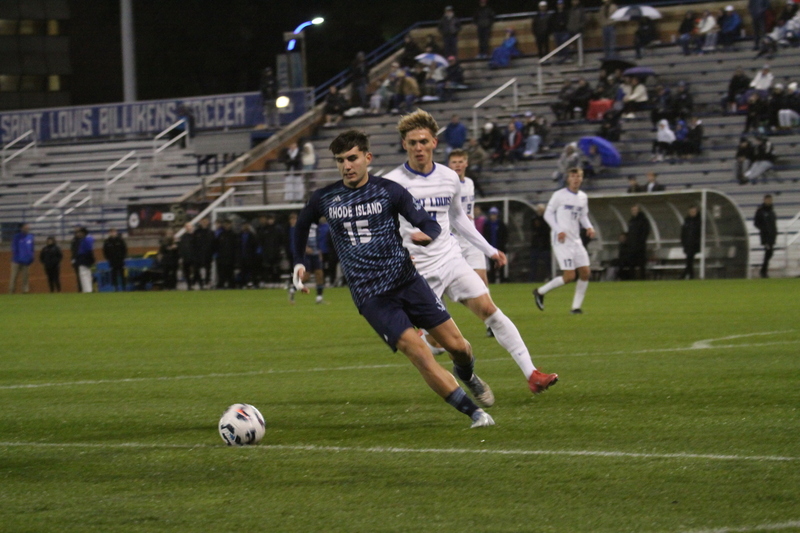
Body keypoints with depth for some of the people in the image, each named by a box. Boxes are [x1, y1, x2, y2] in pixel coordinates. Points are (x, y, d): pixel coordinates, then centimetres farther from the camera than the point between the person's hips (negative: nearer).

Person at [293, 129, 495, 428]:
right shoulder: (325, 199, 3)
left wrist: (425, 235, -24)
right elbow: (301, 226, 25)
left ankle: (467, 376, 38)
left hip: (406, 280, 1)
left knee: (456, 345, 1)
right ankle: (474, 413, -6)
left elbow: (431, 225, -1)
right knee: (419, 354, -15)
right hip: (371, 298, -1)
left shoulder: (388, 191, -1)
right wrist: (298, 263, 16)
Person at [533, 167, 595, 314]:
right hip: (562, 241, -7)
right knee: (569, 276, -13)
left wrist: (589, 227, 1)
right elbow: (548, 214, -3)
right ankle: (540, 292, 4)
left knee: (585, 273, -1)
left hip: (576, 241, 7)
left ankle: (576, 306, 7)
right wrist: (558, 230, -14)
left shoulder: (583, 197, 12)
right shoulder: (559, 195, -6)